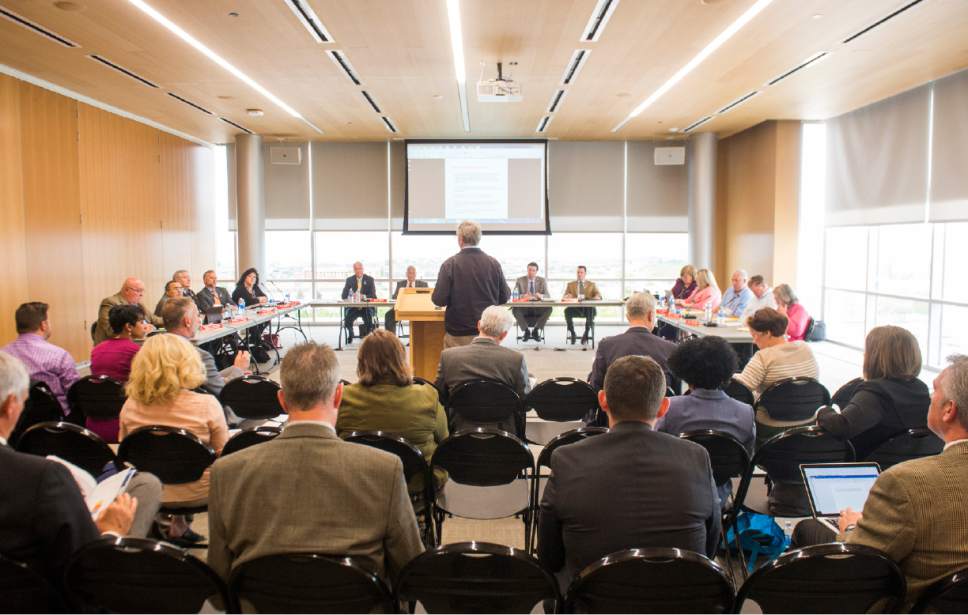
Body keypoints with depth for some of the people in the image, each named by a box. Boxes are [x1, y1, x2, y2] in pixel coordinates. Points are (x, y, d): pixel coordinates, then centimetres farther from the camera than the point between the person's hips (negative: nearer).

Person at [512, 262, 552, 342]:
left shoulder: (542, 280, 8)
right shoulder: (519, 280, 5)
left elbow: (547, 296, -1)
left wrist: (541, 296, -26)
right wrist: (523, 296, -27)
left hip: (538, 308, 1)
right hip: (524, 308, -1)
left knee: (549, 309, -30)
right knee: (515, 309, -33)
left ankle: (536, 330, -16)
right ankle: (526, 330, -16)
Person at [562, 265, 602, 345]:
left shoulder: (591, 284, 20)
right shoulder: (570, 284, 20)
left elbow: (599, 296, 6)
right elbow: (564, 298, 9)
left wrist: (593, 298, -18)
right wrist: (566, 297, -17)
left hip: (587, 309, 0)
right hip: (575, 308, 1)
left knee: (593, 310, -36)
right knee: (567, 310, -34)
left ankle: (586, 334, -22)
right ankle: (572, 333, -17)